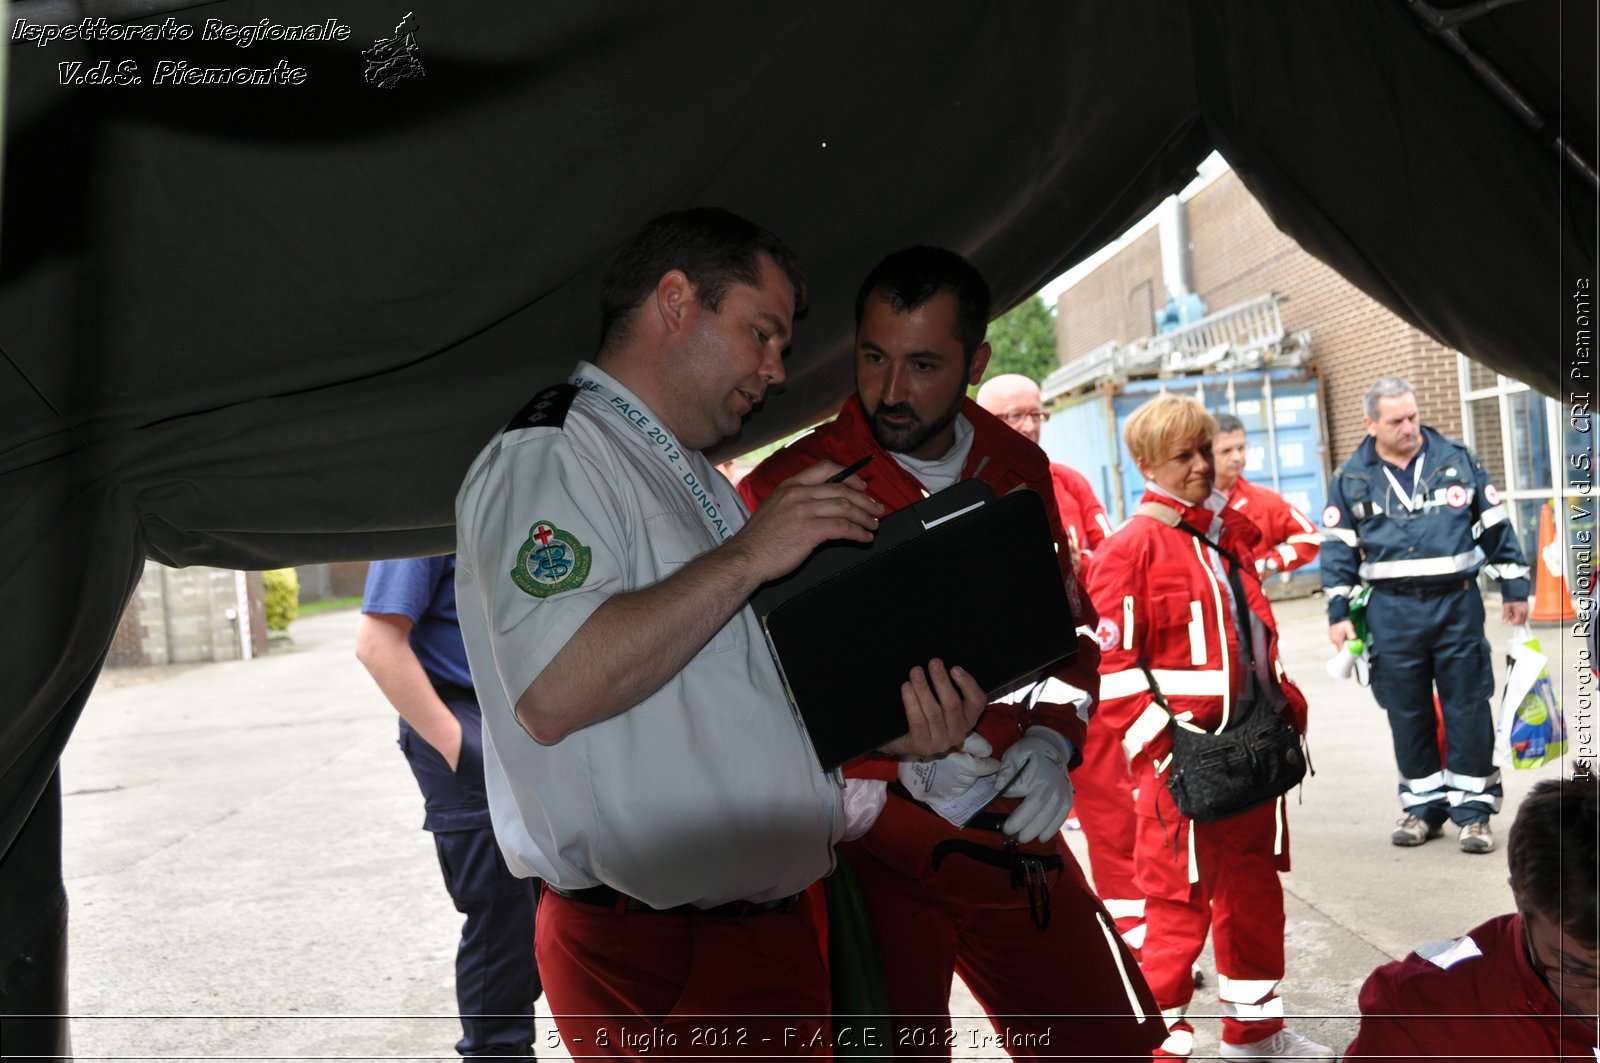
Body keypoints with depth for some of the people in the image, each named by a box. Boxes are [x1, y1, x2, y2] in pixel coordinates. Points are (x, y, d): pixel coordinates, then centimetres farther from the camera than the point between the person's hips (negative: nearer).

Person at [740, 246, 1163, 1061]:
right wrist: (899, 766, -20)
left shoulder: (1018, 469, 6)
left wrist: (1053, 738, -2)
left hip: (1015, 837, 5)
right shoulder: (786, 489, -10)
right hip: (869, 847, -4)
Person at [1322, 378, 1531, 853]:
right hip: (1392, 612, 1)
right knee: (1407, 713, 7)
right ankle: (1422, 805, 20)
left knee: (1467, 709, 1)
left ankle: (1474, 809, 10)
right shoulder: (1352, 478, 4)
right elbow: (1338, 547, 6)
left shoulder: (1455, 460, 4)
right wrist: (1338, 612, 1)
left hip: (1457, 604, 0)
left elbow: (1495, 525, 9)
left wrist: (1514, 587, 8)